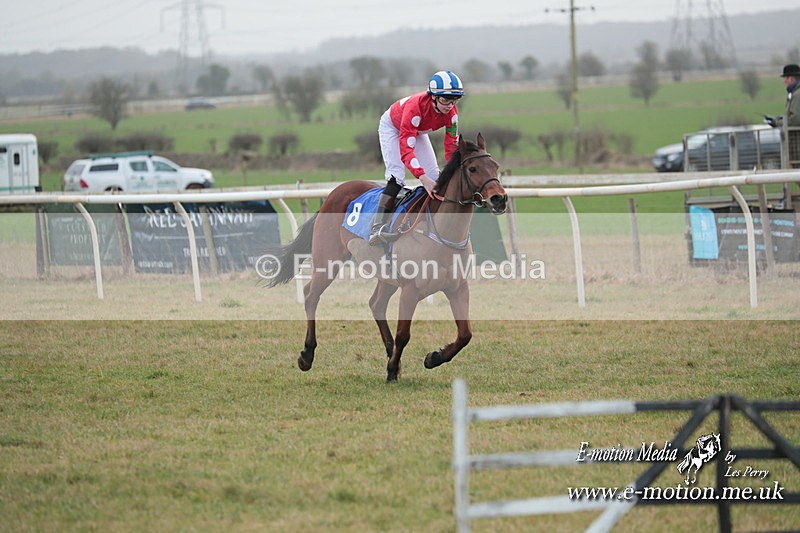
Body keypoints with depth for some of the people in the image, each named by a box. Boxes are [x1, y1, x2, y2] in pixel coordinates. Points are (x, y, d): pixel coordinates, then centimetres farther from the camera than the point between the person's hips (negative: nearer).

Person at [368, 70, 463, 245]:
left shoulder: (451, 112, -26)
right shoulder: (415, 106, -45)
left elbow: (452, 145, -17)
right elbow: (405, 148, -49)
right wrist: (423, 178, -58)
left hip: (417, 131, 6)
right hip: (392, 127, -6)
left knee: (435, 177, -3)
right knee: (396, 176, -23)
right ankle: (376, 228, -31)